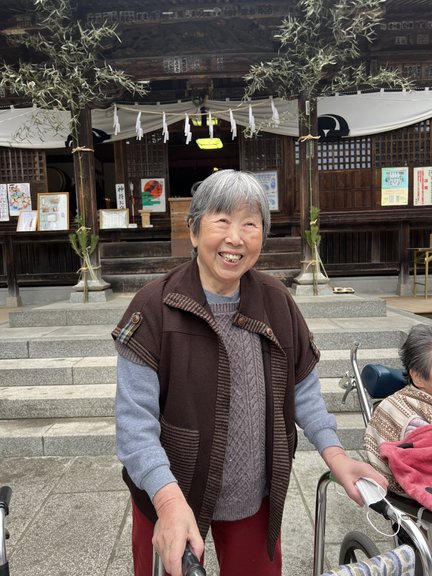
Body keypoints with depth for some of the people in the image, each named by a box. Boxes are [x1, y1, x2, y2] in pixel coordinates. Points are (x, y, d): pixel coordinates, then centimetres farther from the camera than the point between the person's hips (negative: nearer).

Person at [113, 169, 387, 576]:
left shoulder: (277, 302, -6)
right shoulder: (156, 306, -19)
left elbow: (302, 388, 3)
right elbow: (135, 417, -21)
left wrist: (333, 452, -7)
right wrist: (169, 498, -31)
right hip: (170, 496, -3)